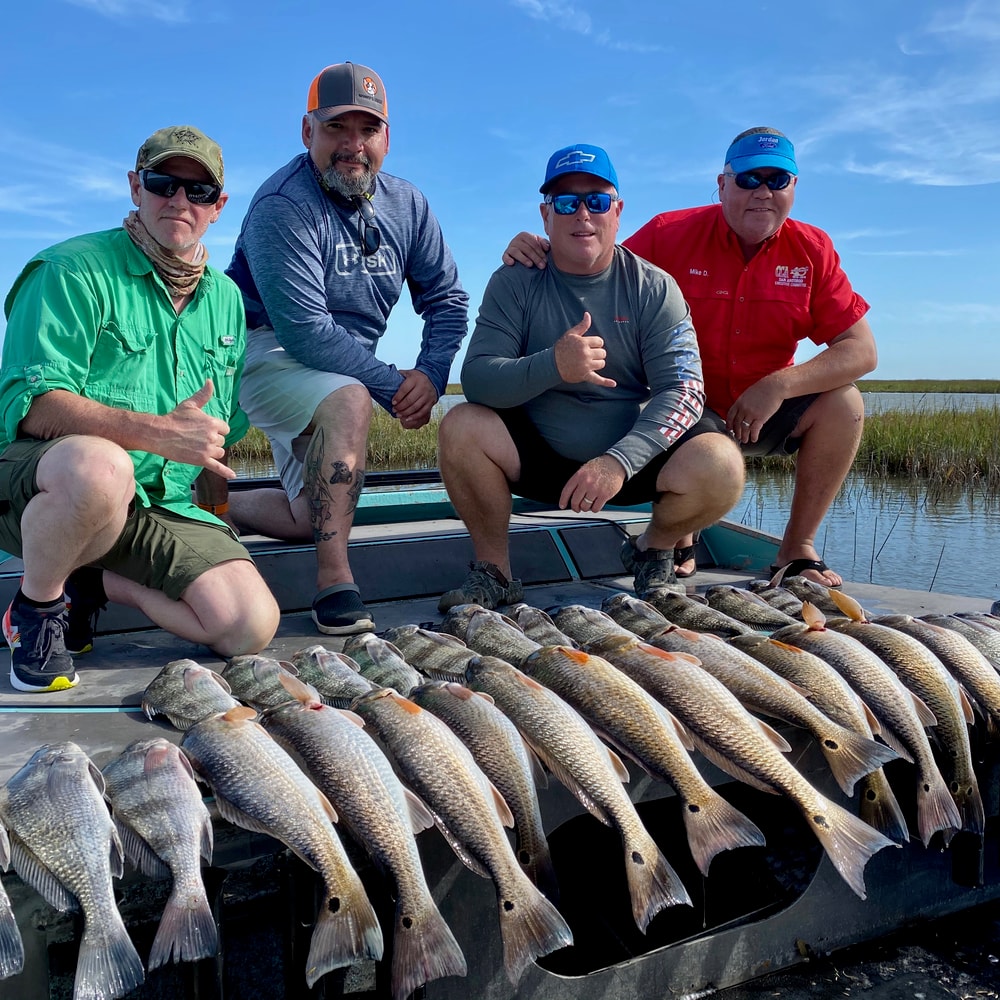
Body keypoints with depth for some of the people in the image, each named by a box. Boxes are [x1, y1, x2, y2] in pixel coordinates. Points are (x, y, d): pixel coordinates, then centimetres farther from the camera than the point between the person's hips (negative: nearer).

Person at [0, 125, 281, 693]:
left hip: (166, 505, 5)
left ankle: (97, 583, 7)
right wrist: (157, 433, -27)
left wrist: (210, 493, 11)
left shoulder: (226, 298, 14)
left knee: (252, 627, -16)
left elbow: (226, 429, 22)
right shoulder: (74, 270, -5)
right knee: (101, 465, -42)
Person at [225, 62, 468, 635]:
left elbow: (447, 298, 4)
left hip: (342, 366, 7)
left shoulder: (405, 205, 1)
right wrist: (393, 384, -24)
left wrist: (432, 373, -15)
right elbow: (304, 329, -26)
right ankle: (335, 583, -35)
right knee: (349, 399, -39)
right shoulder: (282, 206, -20)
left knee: (312, 519, 7)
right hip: (267, 353, -7)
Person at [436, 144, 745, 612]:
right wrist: (551, 366, -34)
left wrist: (619, 460, -29)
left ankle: (654, 549, 7)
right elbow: (476, 379, -14)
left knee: (720, 465, -27)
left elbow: (683, 388, -12)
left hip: (635, 455, 0)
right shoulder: (514, 283, -3)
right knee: (461, 426, -26)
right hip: (538, 454, 0)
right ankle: (494, 569, -5)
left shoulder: (653, 287, -3)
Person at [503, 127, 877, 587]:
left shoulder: (812, 250, -4)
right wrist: (539, 257, -28)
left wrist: (779, 385, -25)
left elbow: (862, 351, -10)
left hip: (766, 412, 3)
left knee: (844, 403, -23)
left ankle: (797, 548, -4)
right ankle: (677, 541, 3)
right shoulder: (672, 234, -8)